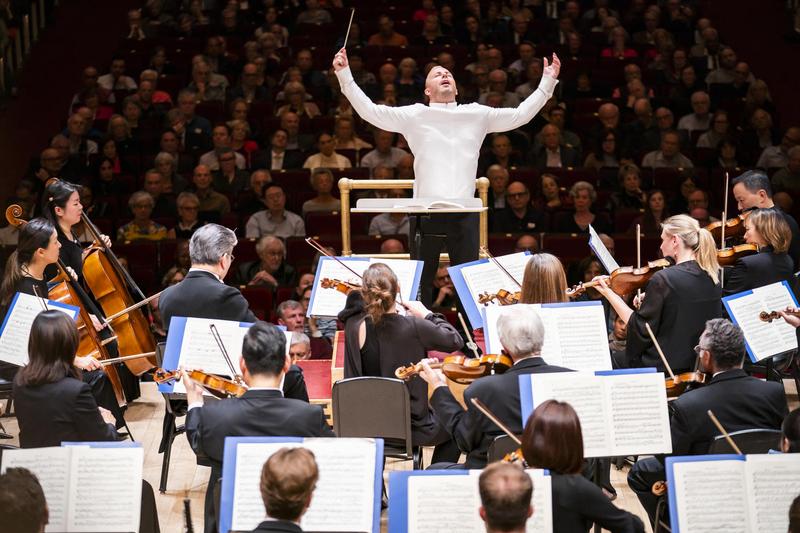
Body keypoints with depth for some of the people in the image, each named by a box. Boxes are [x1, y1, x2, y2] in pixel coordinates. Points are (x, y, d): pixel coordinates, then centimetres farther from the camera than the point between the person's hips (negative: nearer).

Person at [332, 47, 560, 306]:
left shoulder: (477, 114, 12)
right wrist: (345, 75, -4)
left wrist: (547, 82, 10)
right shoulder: (414, 115, 7)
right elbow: (369, 111, 2)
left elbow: (520, 115, 14)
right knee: (420, 282, 4)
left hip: (465, 214, 1)